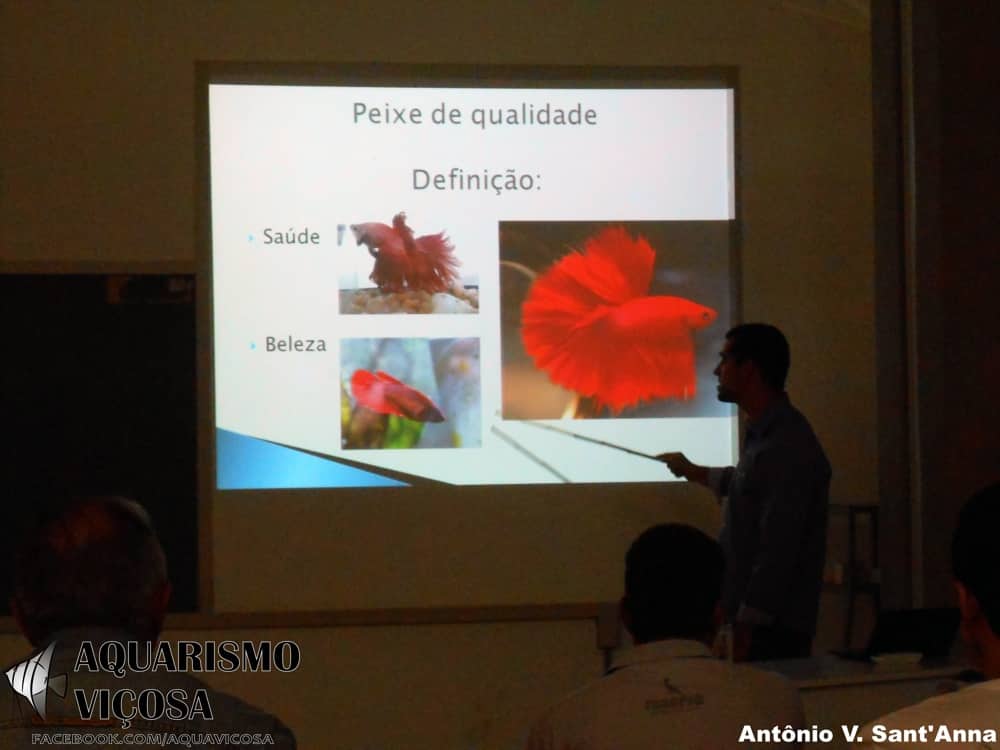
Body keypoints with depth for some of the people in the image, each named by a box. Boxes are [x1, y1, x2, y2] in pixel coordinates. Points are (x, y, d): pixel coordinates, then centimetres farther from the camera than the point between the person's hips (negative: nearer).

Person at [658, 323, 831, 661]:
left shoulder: (786, 446, -20)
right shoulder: (763, 433, 12)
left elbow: (777, 552, -24)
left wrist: (747, 627, -23)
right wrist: (695, 472, 50)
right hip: (755, 620, 10)